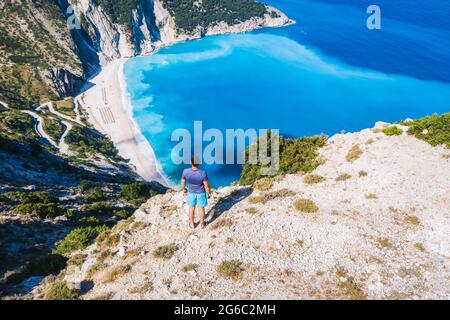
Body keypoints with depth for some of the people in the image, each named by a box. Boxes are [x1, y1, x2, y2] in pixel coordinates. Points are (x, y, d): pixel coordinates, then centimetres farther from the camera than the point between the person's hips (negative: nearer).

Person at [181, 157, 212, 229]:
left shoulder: (185, 172, -26)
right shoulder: (203, 173, -31)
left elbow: (183, 182, -8)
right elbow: (206, 186, -20)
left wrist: (183, 189, 13)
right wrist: (209, 193, -1)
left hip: (191, 192, 1)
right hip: (201, 193, -1)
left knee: (191, 208, 23)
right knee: (201, 208, 21)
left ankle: (192, 224, 41)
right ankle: (202, 224, 40)